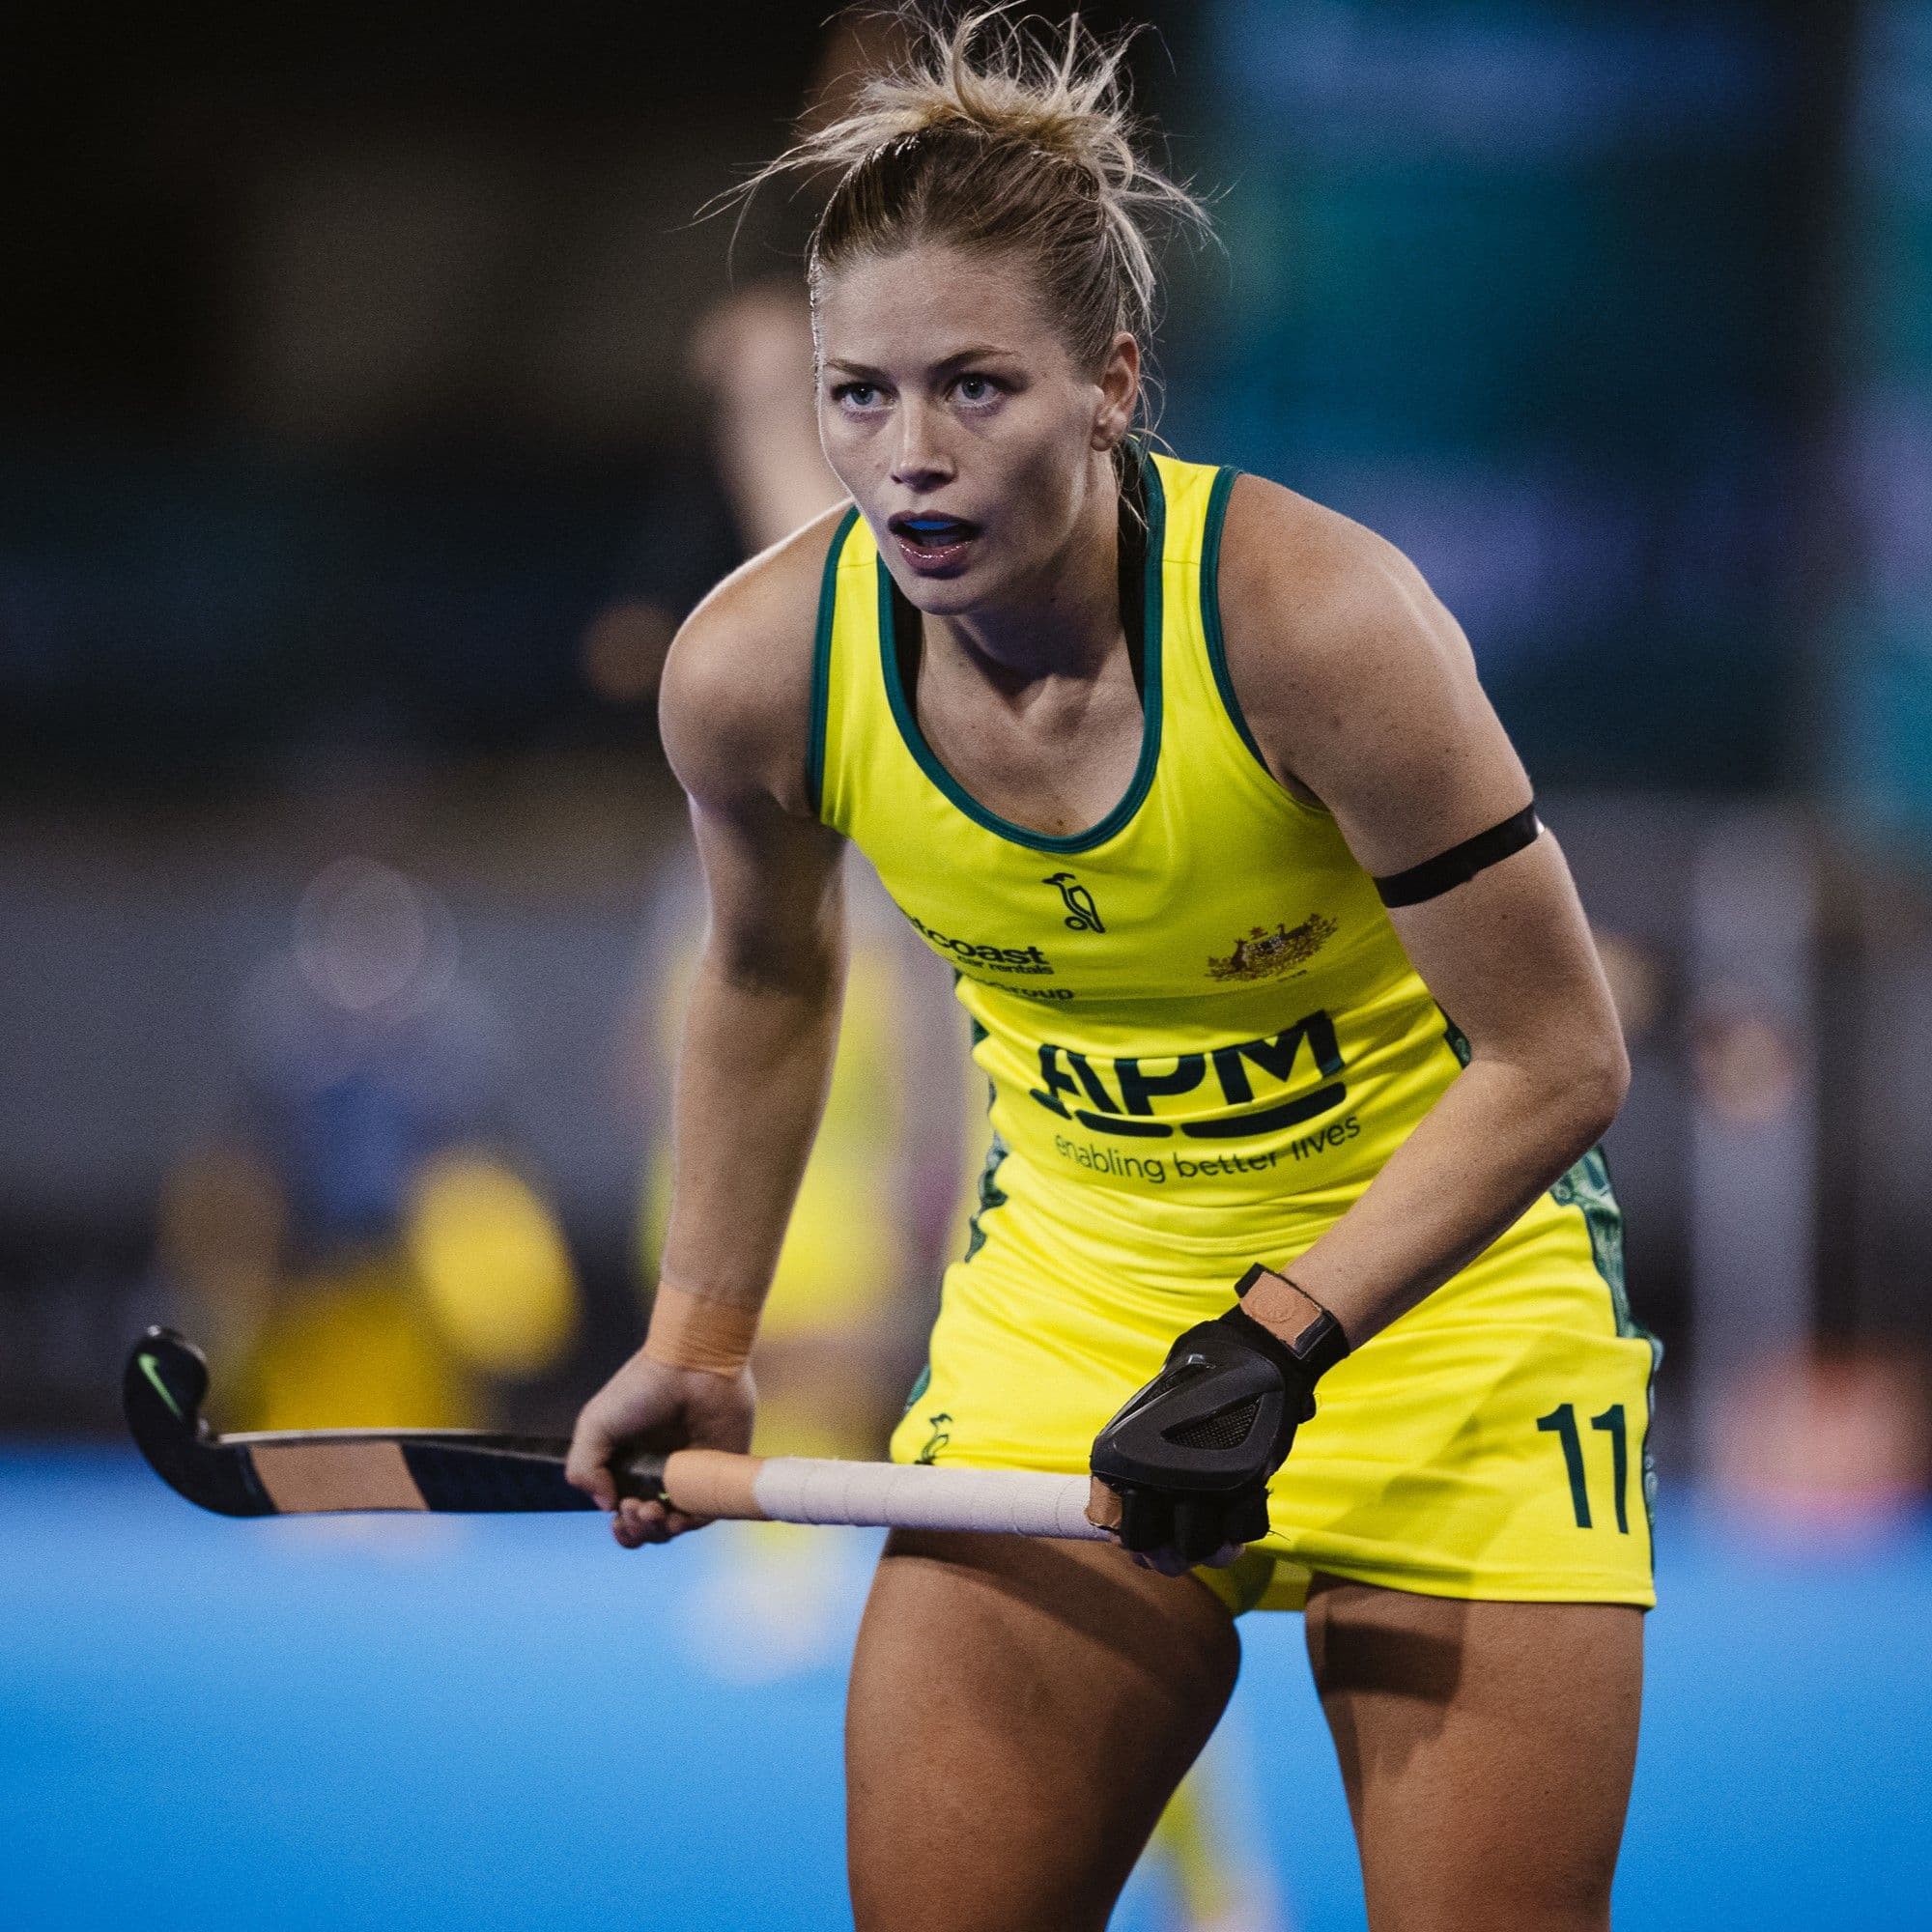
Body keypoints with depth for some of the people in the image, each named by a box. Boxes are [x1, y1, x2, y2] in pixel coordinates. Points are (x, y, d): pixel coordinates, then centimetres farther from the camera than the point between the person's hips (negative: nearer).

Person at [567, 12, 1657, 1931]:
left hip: (1442, 1276, -3)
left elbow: (1553, 1056, -21)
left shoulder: (1309, 615, -28)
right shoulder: (751, 669, -16)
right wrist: (699, 1339, 10)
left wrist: (1271, 1347, -28)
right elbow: (764, 983, 8)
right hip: (1069, 1299, 3)